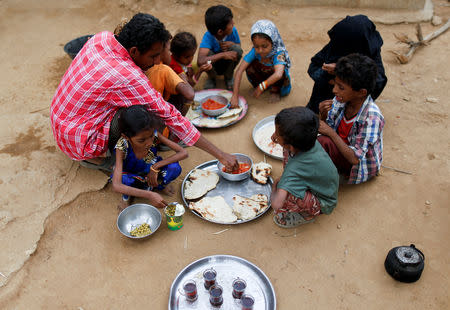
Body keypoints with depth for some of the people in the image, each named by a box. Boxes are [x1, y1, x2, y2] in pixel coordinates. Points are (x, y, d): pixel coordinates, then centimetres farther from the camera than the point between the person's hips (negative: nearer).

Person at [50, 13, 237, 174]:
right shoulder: (129, 78, -30)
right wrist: (220, 155, -20)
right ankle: (94, 156, -2)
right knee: (143, 112, -24)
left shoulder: (102, 38, -7)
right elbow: (170, 117, -27)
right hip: (76, 140, -8)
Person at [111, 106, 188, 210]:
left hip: (151, 172, 2)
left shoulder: (154, 135, -28)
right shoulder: (122, 146, -34)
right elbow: (116, 186, -42)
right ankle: (126, 196, -2)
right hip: (131, 174, -2)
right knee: (123, 179, -38)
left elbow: (183, 153, -25)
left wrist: (156, 167, -32)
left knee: (174, 168, -29)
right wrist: (149, 195, -50)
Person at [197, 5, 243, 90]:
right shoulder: (208, 36, -31)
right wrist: (222, 55, -47)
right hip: (212, 66, -2)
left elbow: (239, 46, -1)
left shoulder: (233, 31, -21)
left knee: (237, 49, -27)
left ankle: (228, 77, 1)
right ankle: (212, 78, 0)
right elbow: (200, 61, -45)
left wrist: (231, 44, -25)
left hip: (228, 65, 2)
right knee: (208, 53, -33)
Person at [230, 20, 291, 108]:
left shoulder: (278, 54, -35)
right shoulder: (254, 51, -26)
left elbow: (278, 75, -54)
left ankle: (275, 90, -4)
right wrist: (235, 96, -38)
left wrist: (261, 87, -44)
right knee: (250, 66, -24)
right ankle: (256, 85, 2)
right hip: (262, 75, 3)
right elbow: (240, 70, -31)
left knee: (280, 71, -35)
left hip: (275, 80, -2)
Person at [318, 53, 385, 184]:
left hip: (361, 166, -6)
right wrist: (323, 114, -22)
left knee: (324, 142, -30)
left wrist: (331, 132, -28)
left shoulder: (371, 117, -30)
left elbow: (354, 158, -30)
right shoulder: (340, 100, -13)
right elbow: (328, 127, 0)